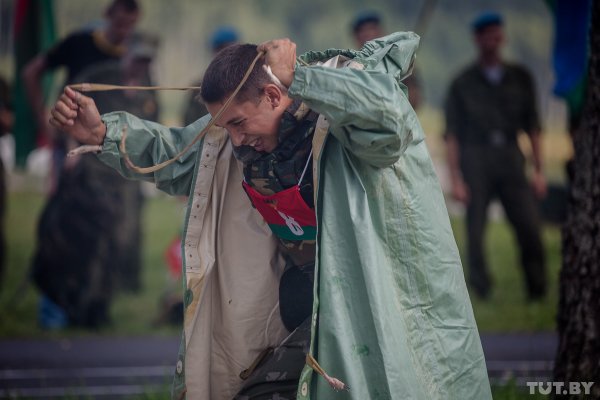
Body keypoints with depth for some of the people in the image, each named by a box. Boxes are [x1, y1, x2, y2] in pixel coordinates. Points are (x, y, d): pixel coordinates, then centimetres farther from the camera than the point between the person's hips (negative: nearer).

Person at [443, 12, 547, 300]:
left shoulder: (520, 78, 12)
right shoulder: (463, 84, 5)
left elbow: (532, 125, 14)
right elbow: (452, 135, 3)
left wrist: (538, 170, 8)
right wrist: (455, 179, -5)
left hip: (510, 160, 2)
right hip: (475, 160, -1)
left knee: (529, 228, -8)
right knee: (475, 233, -5)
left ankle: (538, 293, -2)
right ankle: (481, 291, 2)